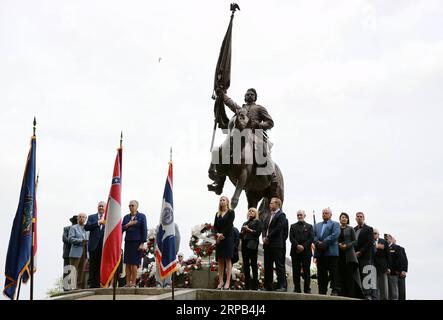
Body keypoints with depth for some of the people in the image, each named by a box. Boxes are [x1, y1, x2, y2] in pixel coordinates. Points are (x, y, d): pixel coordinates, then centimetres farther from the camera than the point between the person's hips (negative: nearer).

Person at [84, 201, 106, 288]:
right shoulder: (91, 217, 12)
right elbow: (86, 227, -4)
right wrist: (98, 222, -12)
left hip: (104, 245, 0)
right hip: (94, 245, 0)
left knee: (101, 266, 1)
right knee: (93, 266, 2)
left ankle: (98, 283, 5)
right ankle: (92, 283, 5)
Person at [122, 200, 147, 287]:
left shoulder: (142, 216, 2)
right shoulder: (126, 217, 15)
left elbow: (144, 230, -3)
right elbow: (122, 229, 11)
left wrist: (142, 243, -9)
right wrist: (128, 225, -8)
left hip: (137, 242, -4)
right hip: (128, 242, 5)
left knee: (134, 263, -8)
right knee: (127, 263, 1)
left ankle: (133, 283, -6)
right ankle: (128, 283, 3)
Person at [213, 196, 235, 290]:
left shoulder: (231, 212, 2)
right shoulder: (217, 214, 16)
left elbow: (229, 225, -8)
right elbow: (215, 226, 8)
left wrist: (222, 235, -12)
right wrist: (217, 234, -12)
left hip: (228, 238, -5)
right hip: (219, 239, 5)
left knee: (228, 260, -5)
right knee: (220, 260, 2)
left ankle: (228, 282, -8)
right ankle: (220, 282, 3)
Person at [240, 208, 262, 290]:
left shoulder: (257, 222, 9)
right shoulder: (245, 223, 25)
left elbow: (258, 233, -4)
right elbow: (240, 235, 20)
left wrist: (249, 230, -11)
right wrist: (243, 232, 0)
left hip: (252, 244, -6)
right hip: (244, 244, 6)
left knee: (253, 264, -9)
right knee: (246, 265, 1)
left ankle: (255, 286, -11)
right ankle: (247, 285, 2)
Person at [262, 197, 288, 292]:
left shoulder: (281, 215, -4)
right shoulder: (269, 216, 21)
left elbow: (278, 229, -14)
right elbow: (264, 228, 17)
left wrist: (268, 238, -12)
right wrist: (264, 237, -2)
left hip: (277, 245, -8)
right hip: (267, 244, 8)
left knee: (279, 265, -7)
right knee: (267, 266, 8)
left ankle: (282, 286, -8)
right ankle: (268, 286, 13)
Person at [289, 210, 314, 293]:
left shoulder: (309, 226, 14)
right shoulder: (293, 226, 17)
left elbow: (311, 238, 1)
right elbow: (291, 238, 4)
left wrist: (303, 246, -11)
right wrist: (297, 245, -13)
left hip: (306, 251, -1)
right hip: (295, 251, 1)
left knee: (306, 271, -3)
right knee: (296, 271, -1)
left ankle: (307, 289, -2)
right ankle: (297, 289, 1)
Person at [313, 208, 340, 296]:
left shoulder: (335, 224, 10)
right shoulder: (317, 225, 26)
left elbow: (335, 235, -7)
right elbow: (314, 236, 12)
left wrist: (324, 243, -13)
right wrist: (318, 243, -9)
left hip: (331, 251, -5)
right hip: (320, 252, 5)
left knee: (333, 272, -9)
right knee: (321, 273, 3)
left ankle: (335, 291, -12)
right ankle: (322, 291, 5)